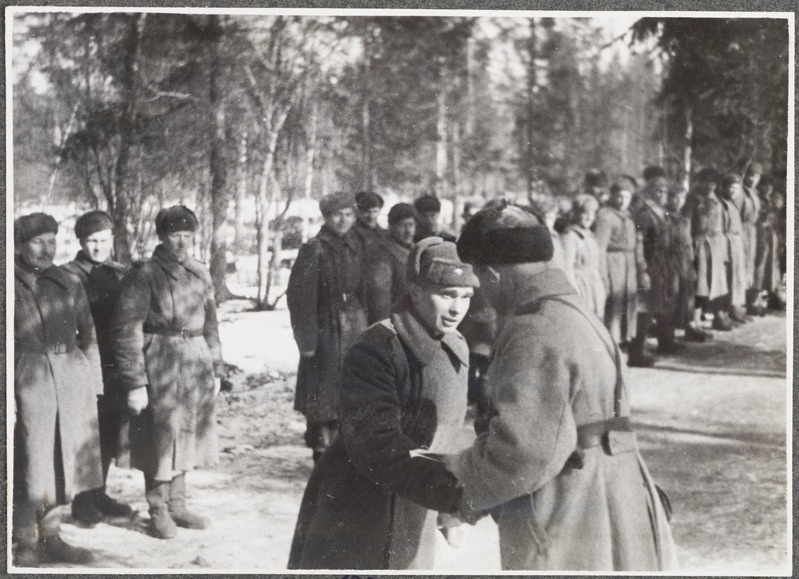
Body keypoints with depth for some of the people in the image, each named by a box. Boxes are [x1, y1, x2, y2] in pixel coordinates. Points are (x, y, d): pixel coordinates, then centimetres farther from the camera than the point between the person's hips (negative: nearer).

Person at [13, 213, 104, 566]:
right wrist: (7, 397, -12)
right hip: (27, 380, -4)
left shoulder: (69, 283, 9)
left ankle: (50, 538, 21)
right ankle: (24, 545, 11)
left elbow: (88, 336, 14)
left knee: (63, 460, 9)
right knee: (29, 464, -1)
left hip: (71, 378, 4)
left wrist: (92, 384, 8)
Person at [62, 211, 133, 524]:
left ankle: (99, 493, 23)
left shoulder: (121, 275, 12)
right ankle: (82, 500, 10)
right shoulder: (68, 276, -3)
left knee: (109, 432, 10)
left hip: (116, 366, 5)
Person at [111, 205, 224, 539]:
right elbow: (126, 332, -13)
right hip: (160, 369, -6)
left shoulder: (200, 275, 9)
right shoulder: (143, 276, -11)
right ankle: (158, 512, 15)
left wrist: (216, 369, 14)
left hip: (197, 366, 6)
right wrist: (134, 383, -16)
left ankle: (177, 505, 27)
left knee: (185, 436, 13)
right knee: (161, 438, 1)